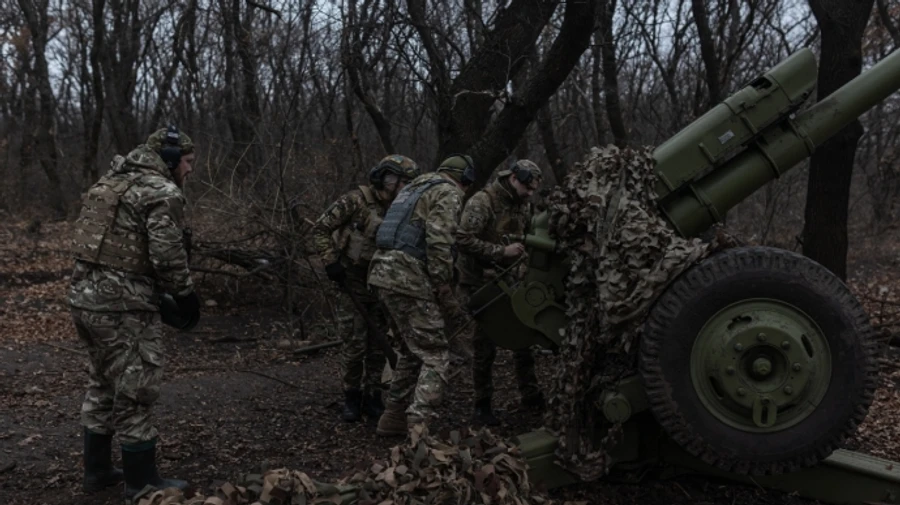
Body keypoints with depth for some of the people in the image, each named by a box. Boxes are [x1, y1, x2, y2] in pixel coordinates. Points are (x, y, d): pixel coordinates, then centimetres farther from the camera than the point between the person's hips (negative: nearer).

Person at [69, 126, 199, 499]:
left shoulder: (110, 181, 16)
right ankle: (142, 484, 13)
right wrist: (186, 294, -1)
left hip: (84, 295, 9)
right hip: (122, 306, -9)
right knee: (134, 394, 2)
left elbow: (104, 241, 17)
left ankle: (97, 470, 32)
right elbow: (167, 256, -17)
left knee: (103, 385, 21)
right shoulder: (162, 192, -11)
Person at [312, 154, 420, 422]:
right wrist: (331, 261, -15)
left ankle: (372, 398, 18)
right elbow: (320, 229, -9)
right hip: (354, 282, -5)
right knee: (355, 342, -5)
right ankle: (351, 398, 11)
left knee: (378, 343, 7)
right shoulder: (355, 200, -13)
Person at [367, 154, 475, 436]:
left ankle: (394, 419, 25)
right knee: (434, 356, -6)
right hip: (408, 279, -9)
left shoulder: (414, 188, 25)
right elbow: (440, 241, -17)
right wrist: (444, 282, -9)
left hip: (384, 273, 9)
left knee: (411, 351, 20)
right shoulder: (448, 192, -2)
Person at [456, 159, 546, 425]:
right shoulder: (482, 202, -18)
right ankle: (482, 405, 14)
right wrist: (501, 251, -28)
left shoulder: (523, 205, 6)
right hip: (479, 283, -7)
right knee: (485, 346, 0)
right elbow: (463, 240, -25)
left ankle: (530, 394, 25)